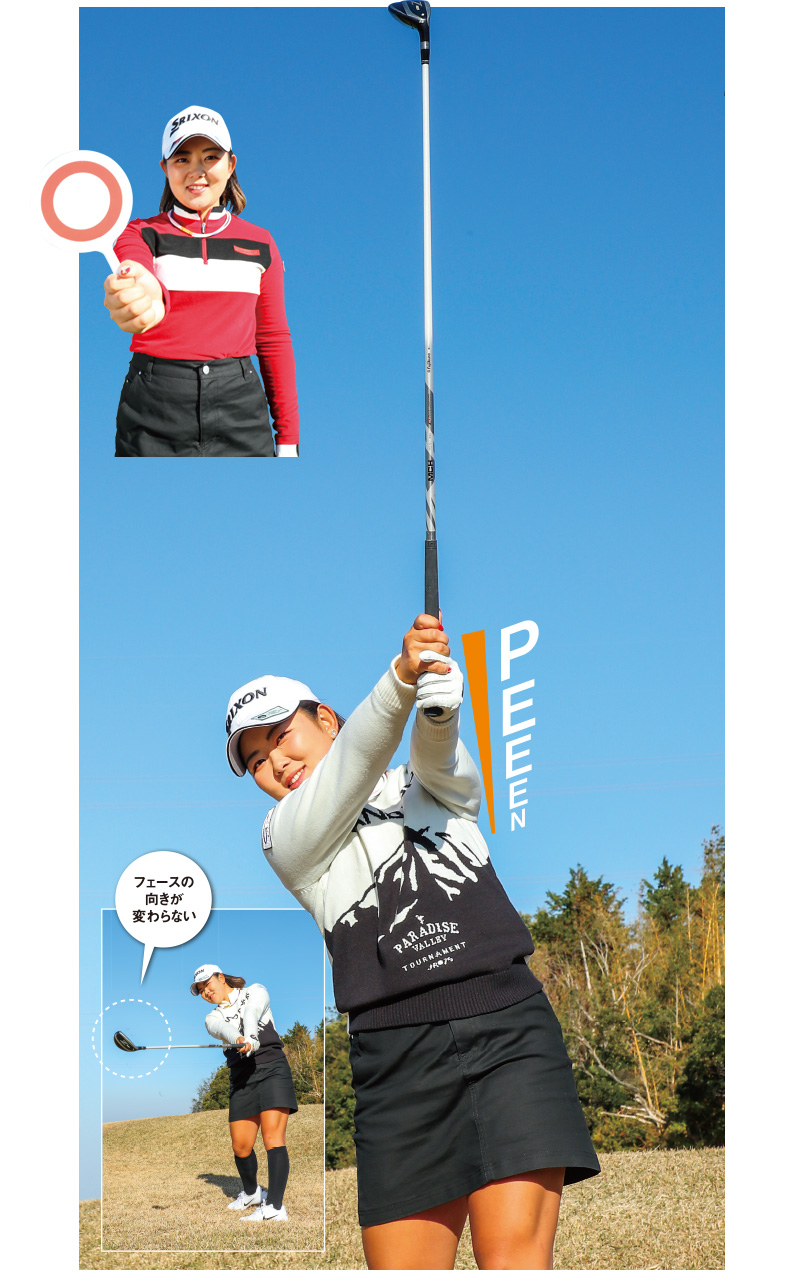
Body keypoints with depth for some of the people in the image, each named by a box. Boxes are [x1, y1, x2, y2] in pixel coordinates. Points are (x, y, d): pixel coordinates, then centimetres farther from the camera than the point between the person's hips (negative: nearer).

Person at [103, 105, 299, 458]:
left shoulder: (259, 243, 11)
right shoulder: (141, 234, 3)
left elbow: (273, 339, 12)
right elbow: (135, 279, -21)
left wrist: (288, 438, 6)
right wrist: (144, 297, -48)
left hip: (239, 402, 2)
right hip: (154, 407, -2)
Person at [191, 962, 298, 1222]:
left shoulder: (254, 992, 10)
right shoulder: (213, 1018, 16)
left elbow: (251, 1014, -14)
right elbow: (225, 1030, -9)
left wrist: (250, 1039, -37)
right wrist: (238, 1040, -34)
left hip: (272, 1067, -4)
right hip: (242, 1077, 4)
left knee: (272, 1137, -17)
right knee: (241, 1147, 3)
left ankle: (274, 1206, -25)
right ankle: (251, 1193, 32)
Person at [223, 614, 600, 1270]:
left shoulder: (443, 787, 21)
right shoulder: (284, 840, 13)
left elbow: (435, 749, -4)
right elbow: (354, 759, -7)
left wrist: (439, 701, -29)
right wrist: (400, 680, -26)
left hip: (509, 1025, 0)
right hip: (398, 1057, 0)